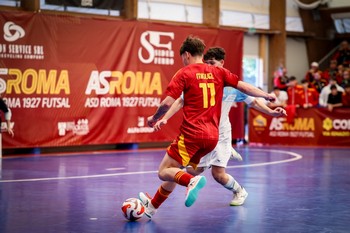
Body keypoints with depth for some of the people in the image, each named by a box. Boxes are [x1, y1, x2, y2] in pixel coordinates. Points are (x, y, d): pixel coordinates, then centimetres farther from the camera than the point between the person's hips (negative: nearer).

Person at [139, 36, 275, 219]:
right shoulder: (218, 73, 11)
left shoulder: (184, 73, -3)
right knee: (176, 171, 21)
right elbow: (243, 87, 7)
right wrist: (268, 96, 18)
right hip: (212, 136, 7)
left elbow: (168, 103, -9)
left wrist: (154, 118, 8)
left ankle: (193, 180, -30)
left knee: (164, 172, -2)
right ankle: (152, 206, 34)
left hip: (191, 134, -7)